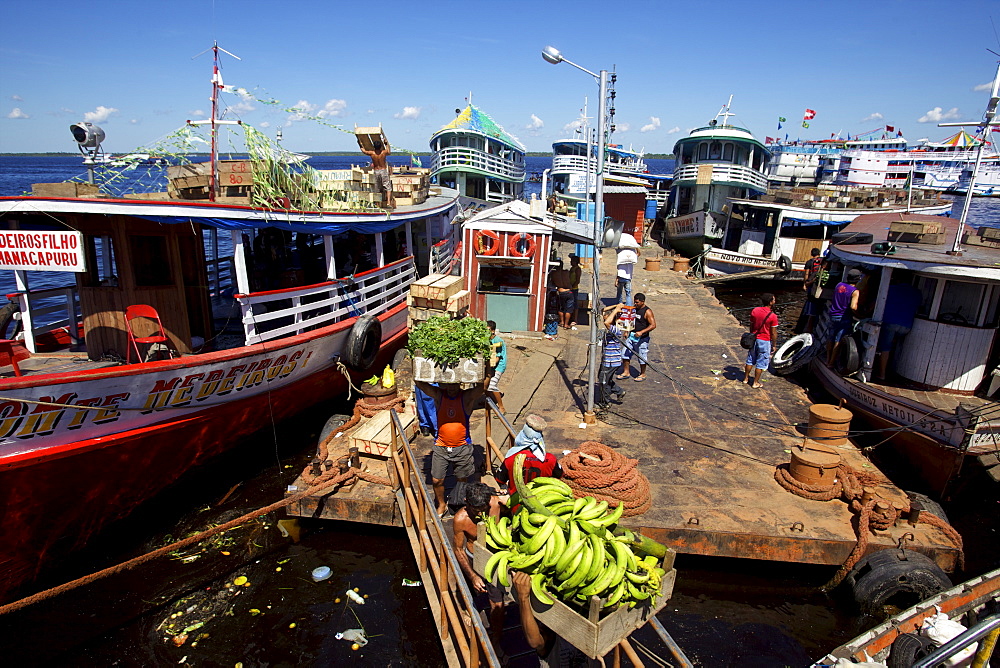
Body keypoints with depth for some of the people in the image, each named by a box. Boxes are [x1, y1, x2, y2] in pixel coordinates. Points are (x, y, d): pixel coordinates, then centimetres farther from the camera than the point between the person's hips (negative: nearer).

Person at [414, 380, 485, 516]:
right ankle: (441, 505, 34)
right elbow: (418, 382, -16)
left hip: (462, 447, -1)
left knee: (462, 480, 13)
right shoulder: (438, 395, -8)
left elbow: (483, 385, -27)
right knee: (436, 480, 8)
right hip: (441, 447, 1)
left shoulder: (467, 397, -12)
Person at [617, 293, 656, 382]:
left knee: (642, 357, 6)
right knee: (626, 354, 8)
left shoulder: (647, 312, -16)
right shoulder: (634, 309, 6)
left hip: (642, 338, -7)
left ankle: (642, 375, 23)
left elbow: (653, 325, -21)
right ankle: (626, 372, 21)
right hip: (632, 336, 7)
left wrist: (641, 332, -29)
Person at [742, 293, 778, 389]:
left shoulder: (754, 311, -4)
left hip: (754, 339, 5)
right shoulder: (773, 316, -18)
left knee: (750, 360, 18)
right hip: (764, 341, -5)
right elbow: (773, 333, -13)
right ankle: (755, 382, 16)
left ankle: (746, 378, 29)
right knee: (760, 363, 8)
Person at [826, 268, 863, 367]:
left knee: (831, 339, 17)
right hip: (844, 318, -6)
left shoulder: (839, 284, 3)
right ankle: (831, 363, 4)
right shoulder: (855, 291, -16)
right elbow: (853, 307, -25)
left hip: (833, 315, 6)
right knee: (838, 341, 0)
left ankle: (828, 360, 25)